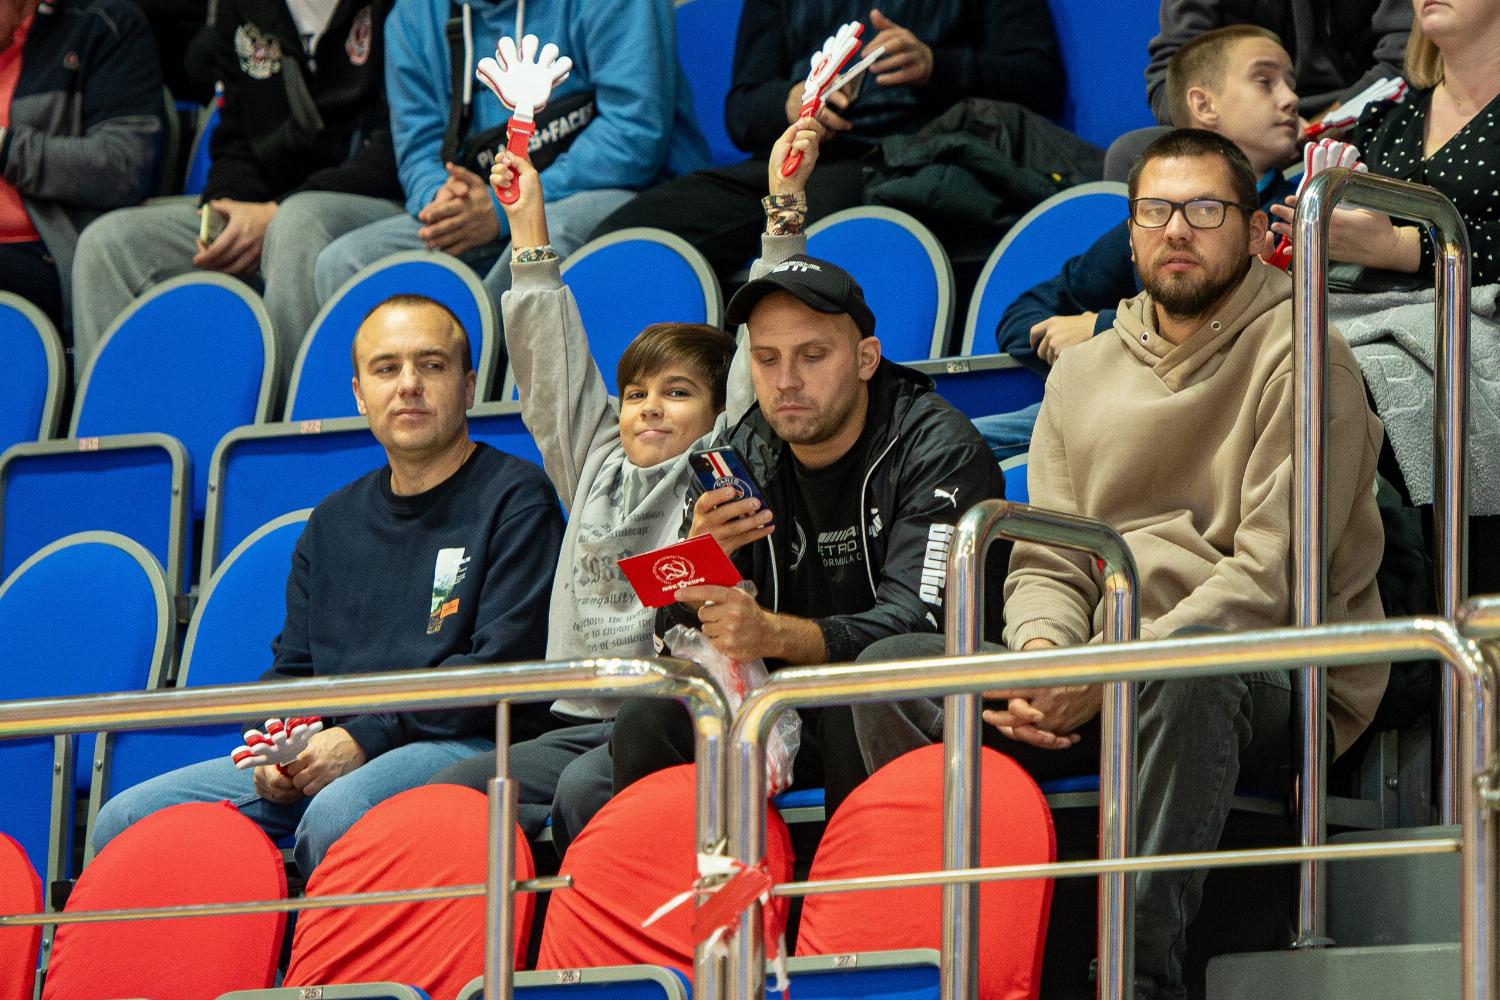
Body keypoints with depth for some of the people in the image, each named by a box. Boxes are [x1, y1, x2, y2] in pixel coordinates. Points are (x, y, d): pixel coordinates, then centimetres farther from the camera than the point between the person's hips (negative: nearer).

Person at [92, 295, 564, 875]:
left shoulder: (516, 499, 2)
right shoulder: (332, 523, 23)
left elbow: (505, 663, -9)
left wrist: (364, 738, -16)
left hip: (462, 744, -6)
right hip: (322, 756, 6)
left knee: (336, 816, -40)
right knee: (125, 819, -11)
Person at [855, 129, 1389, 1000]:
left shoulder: (1298, 358, -3)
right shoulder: (1084, 374, 17)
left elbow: (1274, 575, -13)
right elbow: (1048, 564, 13)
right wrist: (1041, 653, -13)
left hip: (1278, 680, -6)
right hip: (1109, 687, 6)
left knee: (1188, 667, -42)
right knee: (889, 670, -13)